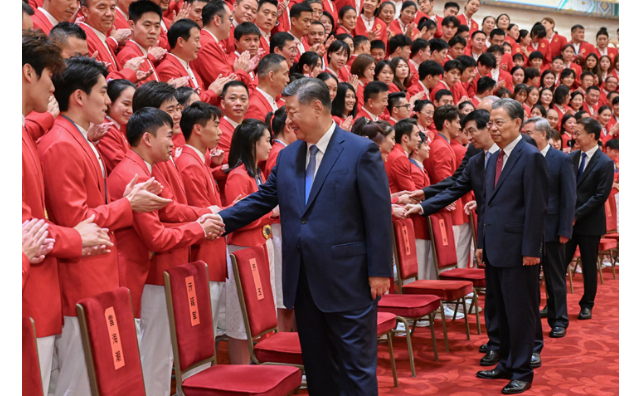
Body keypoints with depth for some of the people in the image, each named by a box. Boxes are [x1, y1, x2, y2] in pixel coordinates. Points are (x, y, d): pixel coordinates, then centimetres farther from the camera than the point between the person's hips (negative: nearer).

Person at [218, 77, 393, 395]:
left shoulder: (361, 151, -9)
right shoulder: (287, 157, 10)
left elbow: (378, 215, -11)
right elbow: (261, 199, 14)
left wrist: (379, 271, -13)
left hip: (348, 280, -6)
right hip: (303, 282, 6)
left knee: (357, 367, 3)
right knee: (317, 365, 16)